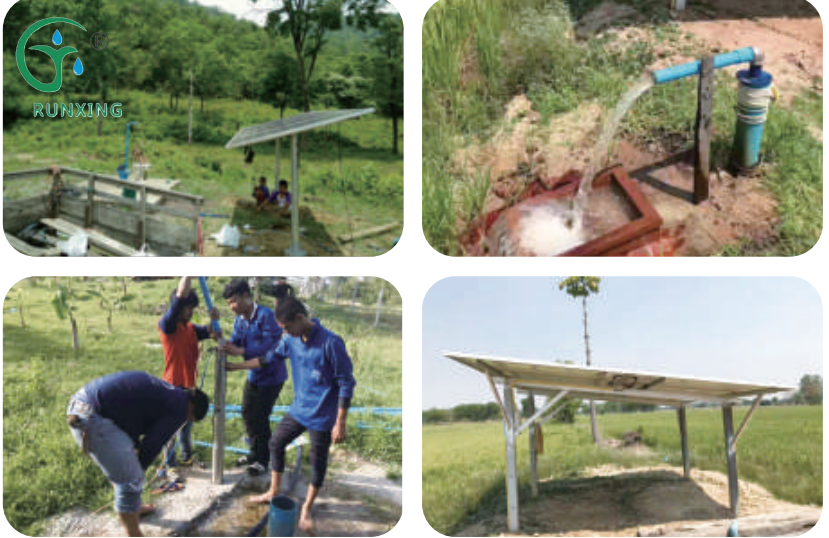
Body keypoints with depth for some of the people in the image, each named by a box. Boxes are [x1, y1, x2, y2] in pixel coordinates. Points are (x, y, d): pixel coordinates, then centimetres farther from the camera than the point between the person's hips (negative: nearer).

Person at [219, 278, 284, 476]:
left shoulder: (266, 316, -24)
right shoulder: (240, 320, 2)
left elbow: (271, 346, -30)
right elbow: (235, 342, -2)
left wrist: (240, 351, -33)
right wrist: (224, 345, -25)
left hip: (271, 376, -8)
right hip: (253, 375, 8)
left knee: (260, 417, -3)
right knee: (247, 413, 16)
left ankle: (263, 461, 14)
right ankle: (255, 453, 35)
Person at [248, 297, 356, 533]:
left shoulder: (330, 343, -25)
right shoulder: (291, 340, -5)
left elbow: (346, 383, -21)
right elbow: (270, 358, 12)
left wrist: (340, 423, -20)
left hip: (322, 416, -7)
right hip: (299, 409, 7)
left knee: (318, 461, 9)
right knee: (276, 443, 17)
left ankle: (307, 508, 29)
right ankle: (274, 492, 38)